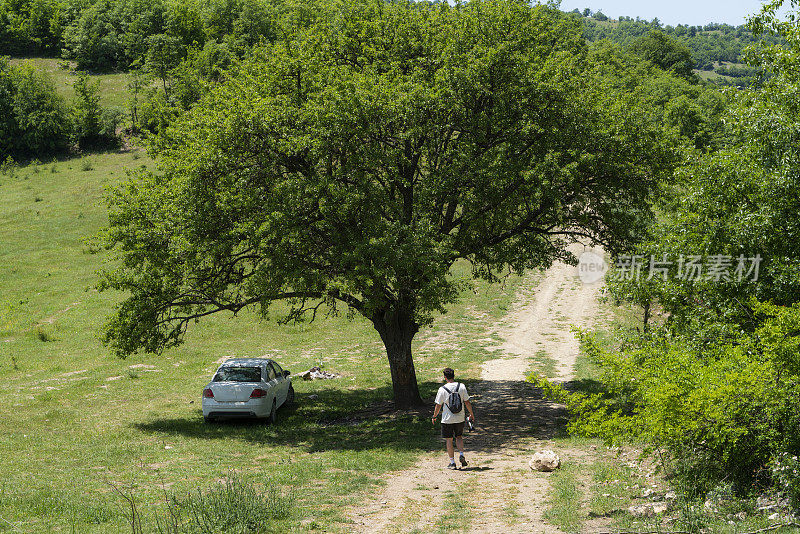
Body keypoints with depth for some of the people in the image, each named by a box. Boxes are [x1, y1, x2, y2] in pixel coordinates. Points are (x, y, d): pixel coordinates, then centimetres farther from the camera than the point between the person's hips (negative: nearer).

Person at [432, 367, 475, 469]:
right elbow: (467, 402, -1)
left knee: (449, 440, 7)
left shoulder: (442, 389, -12)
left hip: (447, 419, -3)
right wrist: (471, 414, 13)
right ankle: (461, 454, 1)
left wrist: (434, 417, 9)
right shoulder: (461, 387, -5)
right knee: (459, 437, 21)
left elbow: (438, 406, -6)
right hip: (460, 418, 3)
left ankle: (452, 462, 9)